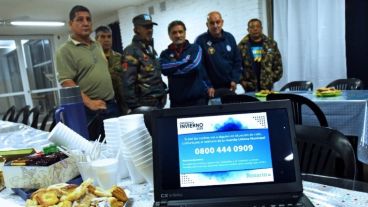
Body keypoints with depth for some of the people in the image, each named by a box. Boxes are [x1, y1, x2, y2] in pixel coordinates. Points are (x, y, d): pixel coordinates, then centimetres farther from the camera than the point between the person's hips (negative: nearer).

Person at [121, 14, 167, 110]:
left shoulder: (151, 49, 15)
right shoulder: (131, 51, -12)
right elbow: (128, 83, -19)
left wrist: (162, 94, 15)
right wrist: (135, 106, -21)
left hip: (159, 102, 8)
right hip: (145, 105, -8)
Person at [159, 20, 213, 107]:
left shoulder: (195, 48, 6)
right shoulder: (165, 54, 8)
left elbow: (194, 65, -12)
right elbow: (165, 69, -11)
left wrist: (173, 67, -3)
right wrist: (186, 61, -8)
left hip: (198, 97, -1)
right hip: (176, 100, 1)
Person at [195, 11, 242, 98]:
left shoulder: (229, 38, 5)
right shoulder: (201, 40, -10)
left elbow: (237, 60, 9)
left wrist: (235, 80, -1)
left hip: (229, 87, 5)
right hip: (212, 88, -4)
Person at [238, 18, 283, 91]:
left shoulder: (271, 44, 8)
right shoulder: (242, 45, 2)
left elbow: (278, 64, 10)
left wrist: (273, 78, 1)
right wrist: (242, 80, -6)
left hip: (267, 86, 2)